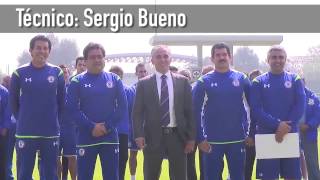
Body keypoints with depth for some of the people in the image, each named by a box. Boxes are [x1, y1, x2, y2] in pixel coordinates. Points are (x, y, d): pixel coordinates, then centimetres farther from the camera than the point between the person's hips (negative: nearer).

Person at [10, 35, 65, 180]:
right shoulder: (19, 73, -2)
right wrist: (23, 120, 8)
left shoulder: (57, 73, 2)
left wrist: (52, 120, 9)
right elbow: (13, 101, 8)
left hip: (51, 133, 1)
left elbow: (61, 101, 10)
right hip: (25, 133, -1)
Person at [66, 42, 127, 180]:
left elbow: (122, 106, 1)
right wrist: (91, 127, -14)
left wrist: (108, 126, -10)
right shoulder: (77, 81, 1)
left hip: (110, 137, 2)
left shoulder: (114, 80, 6)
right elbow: (72, 108, -7)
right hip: (86, 137, -1)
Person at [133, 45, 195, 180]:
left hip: (177, 135, 1)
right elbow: (137, 112, 1)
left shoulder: (182, 81, 7)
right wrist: (139, 135, -11)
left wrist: (191, 137, 0)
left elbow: (189, 111, 6)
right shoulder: (144, 83, 4)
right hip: (153, 136, -1)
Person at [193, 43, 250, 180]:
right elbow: (195, 111, -3)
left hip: (237, 139, 1)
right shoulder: (204, 82, -1)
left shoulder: (241, 79, 3)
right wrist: (200, 138, -8)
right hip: (212, 141, -1)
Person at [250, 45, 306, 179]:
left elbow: (300, 106, -3)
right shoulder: (259, 82, 4)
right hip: (266, 136, -1)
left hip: (291, 135, 1)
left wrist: (286, 127, -15)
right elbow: (256, 109, -6)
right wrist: (277, 125, -18)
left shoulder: (295, 80, 7)